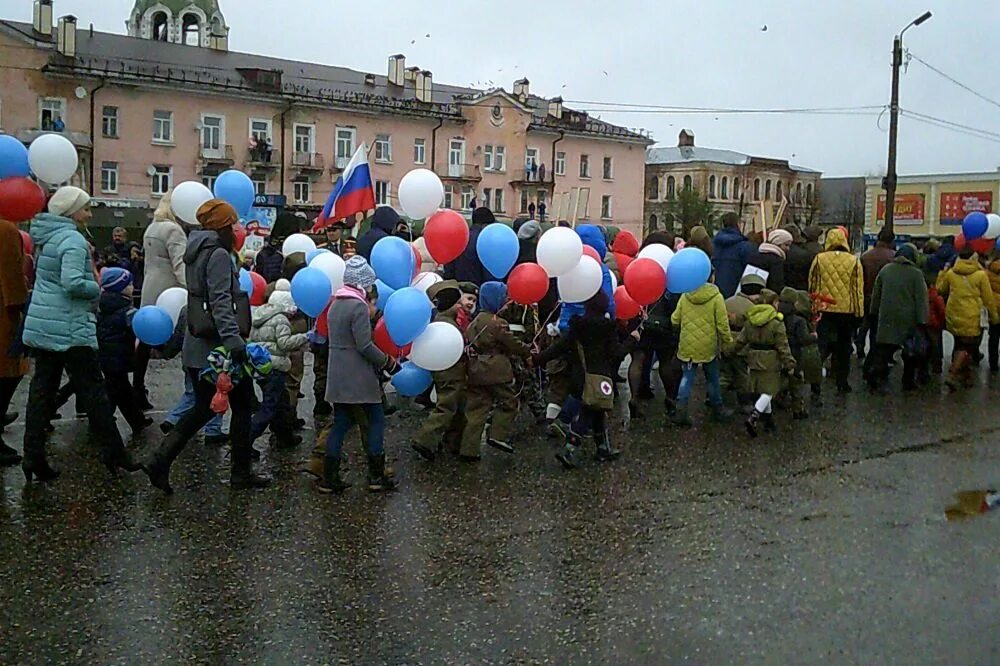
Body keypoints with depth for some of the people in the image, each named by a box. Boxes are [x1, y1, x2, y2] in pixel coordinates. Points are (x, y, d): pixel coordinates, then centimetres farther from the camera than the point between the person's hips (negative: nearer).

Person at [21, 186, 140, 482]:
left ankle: (33, 457, 8)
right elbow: (73, 282, -26)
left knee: (42, 389, 8)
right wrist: (96, 289, -8)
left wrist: (92, 279, 16)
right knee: (92, 389, -1)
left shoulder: (45, 237, 14)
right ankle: (114, 454, 7)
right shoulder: (73, 240, -14)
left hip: (40, 325, 9)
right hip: (70, 328, -8)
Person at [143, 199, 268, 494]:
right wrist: (234, 340, -33)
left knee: (203, 408, 14)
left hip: (198, 347, 9)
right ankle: (241, 472, 13)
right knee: (243, 406, 5)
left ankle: (160, 461, 4)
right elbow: (221, 302, -25)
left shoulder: (198, 253, 14)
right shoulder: (219, 255, -14)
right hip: (218, 346, -9)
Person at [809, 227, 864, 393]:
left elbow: (812, 285, 4)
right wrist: (859, 313, 5)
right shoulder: (854, 261, -3)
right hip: (847, 311, 1)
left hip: (824, 311, -1)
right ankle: (842, 382, 18)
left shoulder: (819, 259, -3)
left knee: (821, 348, 3)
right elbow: (858, 289, -1)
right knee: (843, 348, 13)